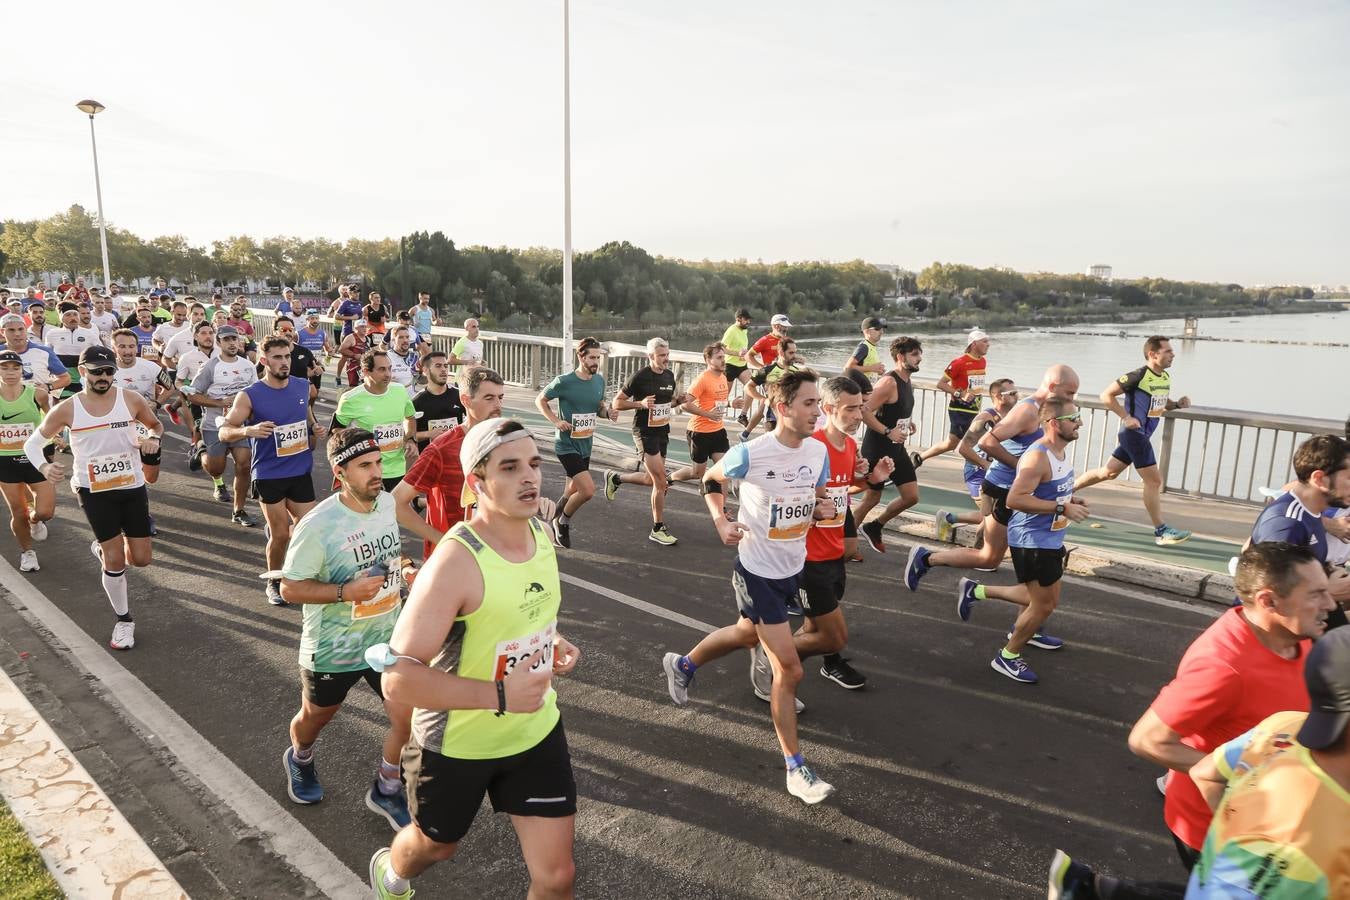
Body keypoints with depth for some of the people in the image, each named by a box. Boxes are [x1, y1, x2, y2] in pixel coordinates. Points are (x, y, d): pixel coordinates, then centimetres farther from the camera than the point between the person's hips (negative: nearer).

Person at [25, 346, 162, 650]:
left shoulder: (131, 400, -5)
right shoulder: (67, 409, -7)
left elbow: (156, 425, 13)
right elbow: (32, 443, 3)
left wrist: (153, 438, -11)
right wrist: (43, 466, -19)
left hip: (132, 487, 2)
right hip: (93, 490, -2)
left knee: (141, 559, 4)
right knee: (115, 561, -3)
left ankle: (103, 549, 39)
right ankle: (123, 619, 18)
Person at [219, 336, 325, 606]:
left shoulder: (303, 387, 4)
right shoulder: (249, 396, -9)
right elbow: (224, 432, -12)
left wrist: (317, 430, -1)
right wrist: (248, 430, -32)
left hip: (301, 471, 4)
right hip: (269, 475, -3)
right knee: (280, 535, 3)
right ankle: (274, 582, 26)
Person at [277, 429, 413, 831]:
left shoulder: (387, 503, -8)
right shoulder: (318, 525, -26)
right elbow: (289, 588, -19)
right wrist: (346, 591, -30)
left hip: (387, 639, 4)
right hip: (332, 648, -3)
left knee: (408, 718, -3)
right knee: (316, 717, 22)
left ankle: (386, 790, 23)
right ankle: (299, 759, 57)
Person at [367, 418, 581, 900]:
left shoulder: (540, 532, -6)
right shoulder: (456, 562, -29)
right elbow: (398, 679, -30)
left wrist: (555, 642, -3)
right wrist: (498, 695, -34)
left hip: (536, 730, 5)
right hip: (457, 742, -4)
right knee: (436, 845, 25)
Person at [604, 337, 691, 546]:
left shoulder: (669, 375, 7)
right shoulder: (640, 376, -14)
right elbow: (617, 402, -10)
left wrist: (679, 400, 1)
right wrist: (641, 404, -24)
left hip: (663, 431, 8)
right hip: (645, 432, -8)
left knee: (652, 479, 16)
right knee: (661, 483, -9)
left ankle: (614, 478, 39)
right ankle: (658, 529, 4)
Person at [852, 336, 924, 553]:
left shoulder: (907, 383, 10)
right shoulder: (888, 382, -19)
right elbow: (864, 411, -27)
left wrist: (907, 423, 10)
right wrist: (888, 432, -28)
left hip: (896, 449, 9)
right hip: (877, 449, -9)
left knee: (911, 497, 7)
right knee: (872, 498, 1)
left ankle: (874, 527, 25)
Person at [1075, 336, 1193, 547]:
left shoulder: (1166, 377, 8)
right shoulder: (1139, 376, -17)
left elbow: (1163, 403, 24)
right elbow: (1107, 395, -15)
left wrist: (1178, 404, 3)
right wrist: (1126, 417, -18)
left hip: (1142, 435, 9)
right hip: (1133, 433, -9)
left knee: (1108, 472, 17)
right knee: (1154, 480, -5)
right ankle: (1161, 532, 3)